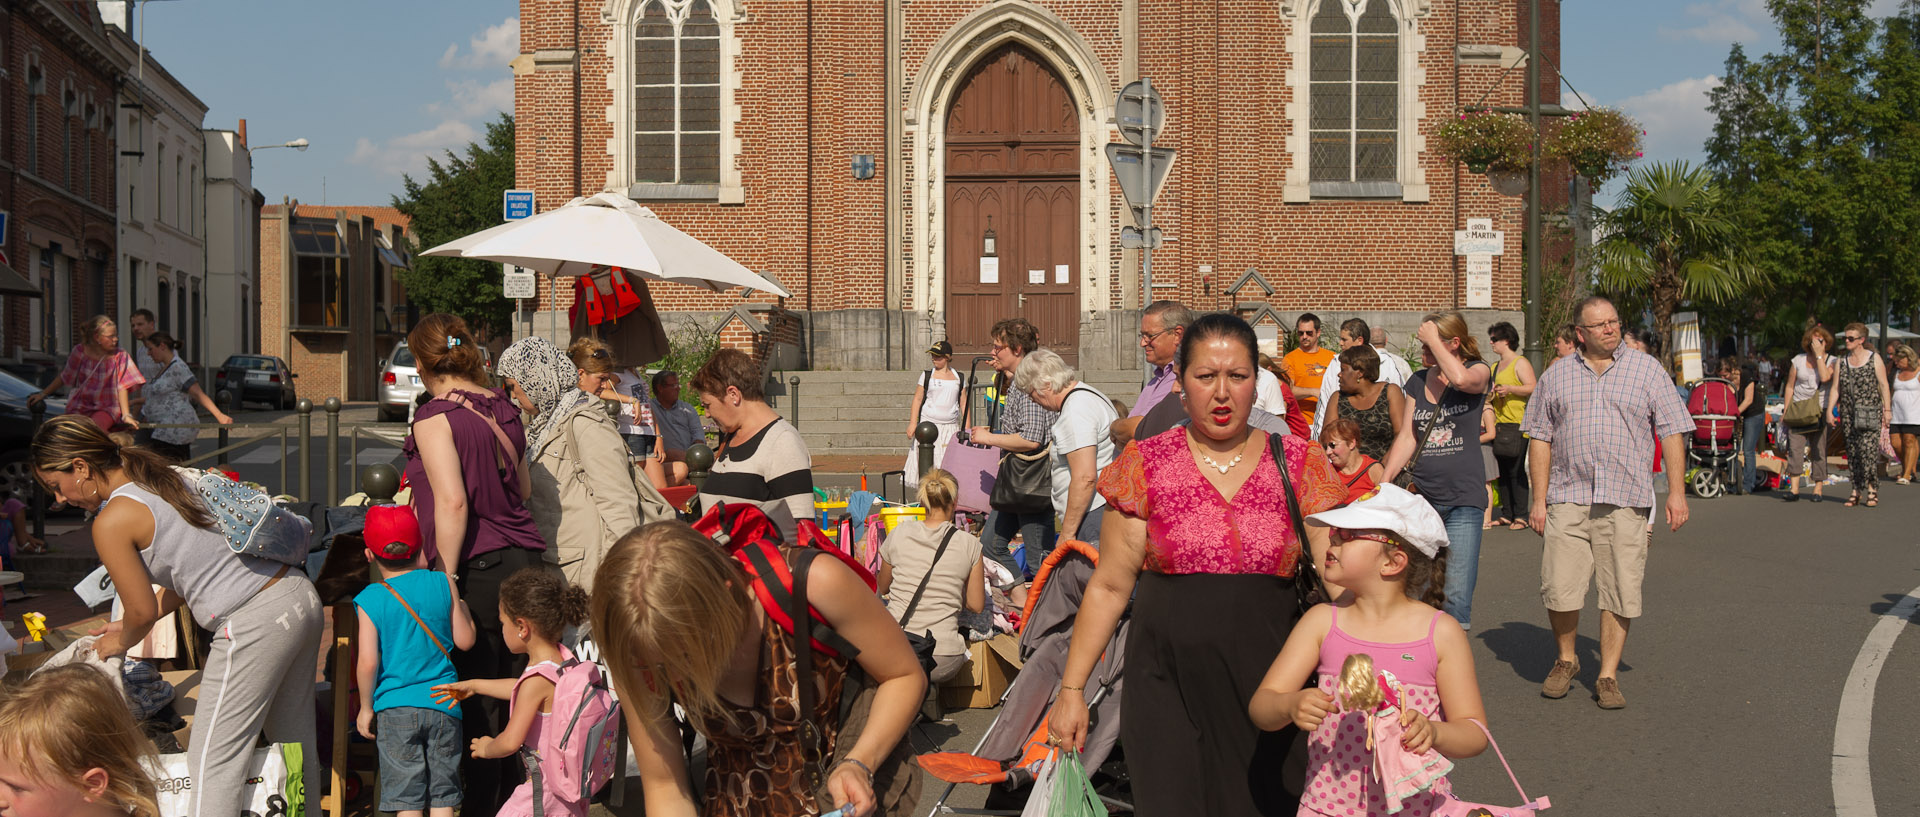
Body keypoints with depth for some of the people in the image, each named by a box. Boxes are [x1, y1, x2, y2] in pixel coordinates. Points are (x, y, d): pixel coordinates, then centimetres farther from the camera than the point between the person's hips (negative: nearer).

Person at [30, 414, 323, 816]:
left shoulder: (112, 521, -10)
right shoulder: (163, 477, 15)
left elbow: (143, 611, -3)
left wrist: (121, 642, 18)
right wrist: (131, 624, 27)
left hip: (254, 625, -9)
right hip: (301, 596, 9)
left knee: (211, 761, -2)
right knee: (295, 743, 18)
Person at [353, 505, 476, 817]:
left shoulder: (370, 599, -5)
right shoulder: (443, 584, -1)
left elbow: (368, 662, -10)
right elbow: (465, 640, 4)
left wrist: (367, 707, 3)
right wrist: (458, 603, 19)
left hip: (395, 707, -1)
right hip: (442, 703, 1)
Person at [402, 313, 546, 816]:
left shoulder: (435, 417, -10)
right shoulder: (504, 407, 10)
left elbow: (452, 501, -19)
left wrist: (446, 577, -16)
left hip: (477, 569, -7)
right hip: (525, 558, 7)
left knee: (474, 704, 1)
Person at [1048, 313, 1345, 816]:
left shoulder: (1301, 465, 3)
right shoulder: (1145, 466, 2)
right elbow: (1109, 587, 4)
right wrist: (1071, 689, 2)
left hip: (1266, 682, 1)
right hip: (1167, 685, -1)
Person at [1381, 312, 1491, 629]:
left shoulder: (1478, 371, 1)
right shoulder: (1418, 381, 14)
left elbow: (1460, 379, -24)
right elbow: (1406, 436, 12)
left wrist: (1433, 339, -12)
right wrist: (1384, 483, 2)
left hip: (1463, 498, -4)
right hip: (1420, 495, 4)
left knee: (1456, 594, -9)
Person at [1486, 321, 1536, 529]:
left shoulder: (1520, 363, -4)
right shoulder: (1495, 367, 22)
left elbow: (1532, 388, -14)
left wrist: (1509, 389, -25)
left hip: (1516, 425, -8)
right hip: (1499, 425, 8)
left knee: (1516, 470, -10)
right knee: (1503, 471, 7)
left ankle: (1521, 515, -8)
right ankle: (1506, 514, 11)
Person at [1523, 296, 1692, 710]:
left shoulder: (1646, 370, 8)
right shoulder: (1556, 377, 11)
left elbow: (1671, 432, 7)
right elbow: (1540, 439, 11)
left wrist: (1676, 492, -1)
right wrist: (1538, 499, 4)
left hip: (1625, 503, -1)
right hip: (1568, 500, 1)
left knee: (1620, 593, 0)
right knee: (1559, 590, -4)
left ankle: (1608, 675, 12)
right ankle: (1566, 659, 20)